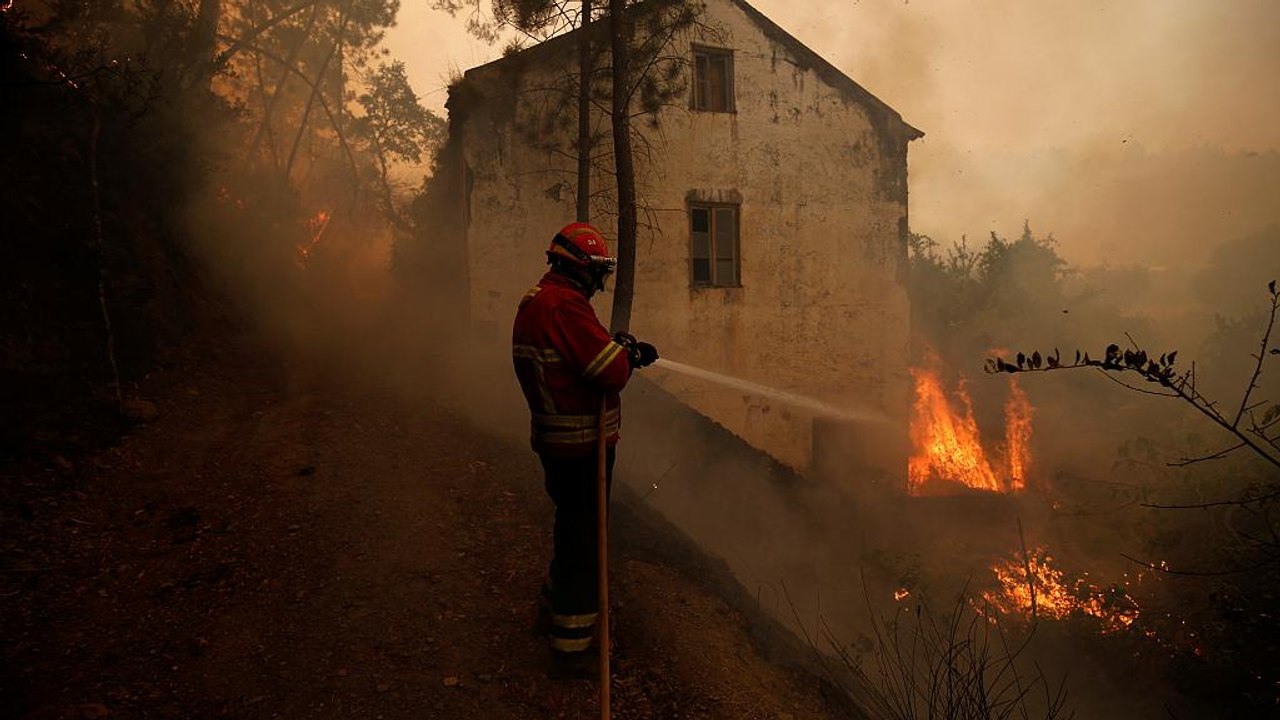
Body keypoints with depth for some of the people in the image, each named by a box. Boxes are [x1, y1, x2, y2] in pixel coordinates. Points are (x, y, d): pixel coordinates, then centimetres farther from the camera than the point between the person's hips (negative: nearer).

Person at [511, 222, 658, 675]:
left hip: (553, 439, 10)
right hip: (582, 445, -10)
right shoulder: (566, 305, -22)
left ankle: (555, 604, 44)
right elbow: (613, 373, -24)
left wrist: (625, 350, 6)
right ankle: (570, 645, 12)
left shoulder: (533, 302, 11)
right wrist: (627, 352, -3)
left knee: (571, 524, 26)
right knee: (584, 539, 1)